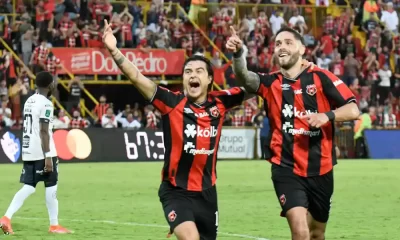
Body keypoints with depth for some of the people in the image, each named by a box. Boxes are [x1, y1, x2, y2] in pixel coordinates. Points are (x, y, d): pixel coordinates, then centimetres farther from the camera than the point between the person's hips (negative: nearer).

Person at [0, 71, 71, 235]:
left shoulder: (29, 101, 14)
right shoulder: (45, 103, -12)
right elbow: (43, 132, -18)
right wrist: (48, 156, -20)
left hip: (28, 152, 8)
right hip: (42, 153, -8)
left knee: (28, 187, 6)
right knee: (51, 187, 2)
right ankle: (54, 225, 8)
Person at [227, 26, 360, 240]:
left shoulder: (321, 77, -3)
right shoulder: (271, 83, 1)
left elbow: (353, 110, -8)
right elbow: (244, 77, -20)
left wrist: (327, 115, -27)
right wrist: (238, 54, -41)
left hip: (320, 169, 1)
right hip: (286, 168, -1)